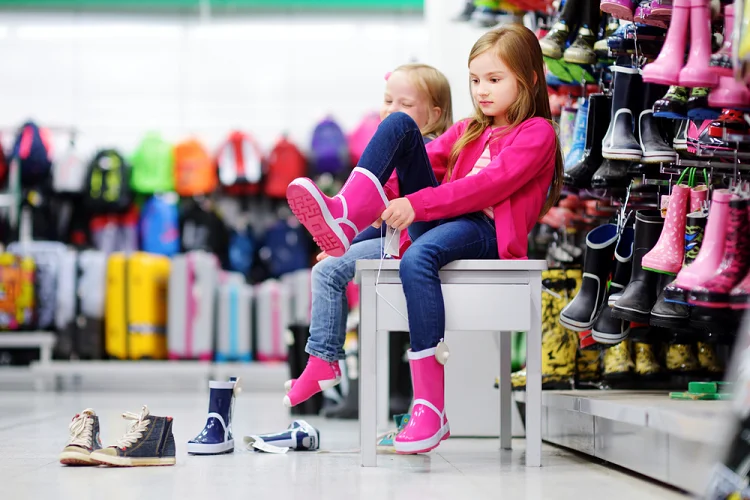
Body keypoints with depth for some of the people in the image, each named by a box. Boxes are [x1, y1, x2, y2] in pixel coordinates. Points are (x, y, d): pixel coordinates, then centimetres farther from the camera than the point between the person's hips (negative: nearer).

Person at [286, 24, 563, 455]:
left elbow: (489, 185, -12)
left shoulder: (538, 132, 4)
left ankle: (431, 407, -41)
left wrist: (417, 205, -21)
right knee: (399, 124, -8)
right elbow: (423, 161, 16)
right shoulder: (468, 131, 29)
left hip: (487, 234, -6)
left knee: (417, 259, -41)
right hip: (437, 223, 7)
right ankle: (345, 217, -29)